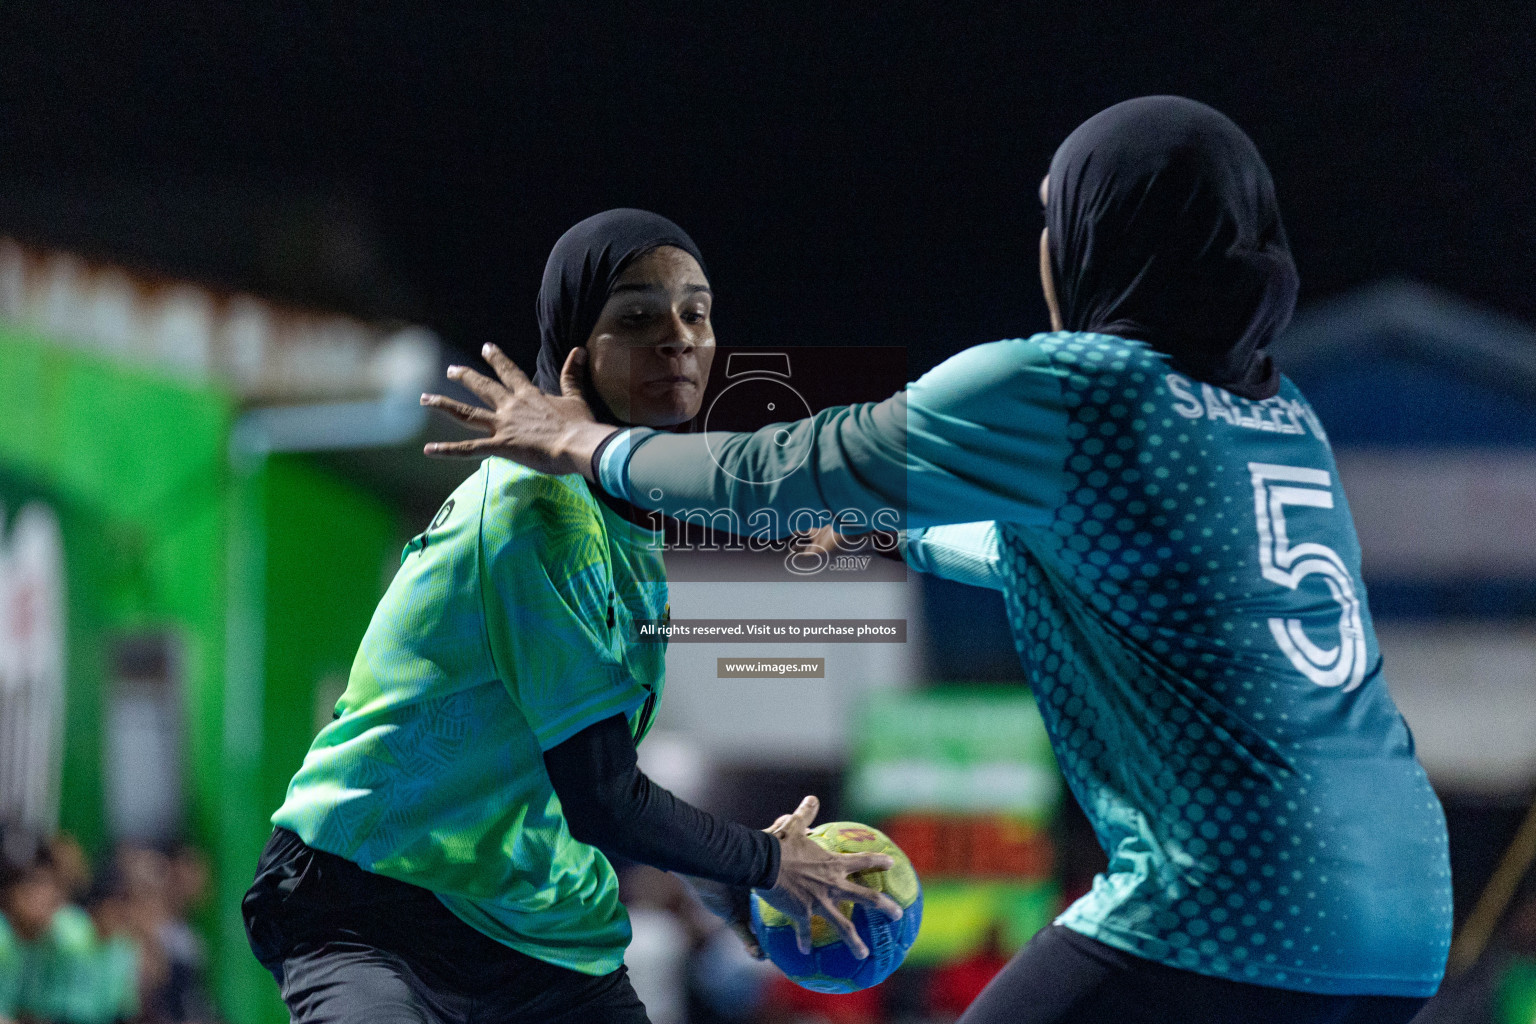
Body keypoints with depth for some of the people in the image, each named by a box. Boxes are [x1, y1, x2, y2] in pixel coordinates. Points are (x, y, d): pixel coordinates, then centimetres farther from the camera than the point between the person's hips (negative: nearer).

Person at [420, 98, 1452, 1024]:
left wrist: (586, 444, 22)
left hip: (1225, 924, -7)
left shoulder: (1056, 387, -6)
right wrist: (899, 535, 49)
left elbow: (775, 472, 6)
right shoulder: (1282, 415, 15)